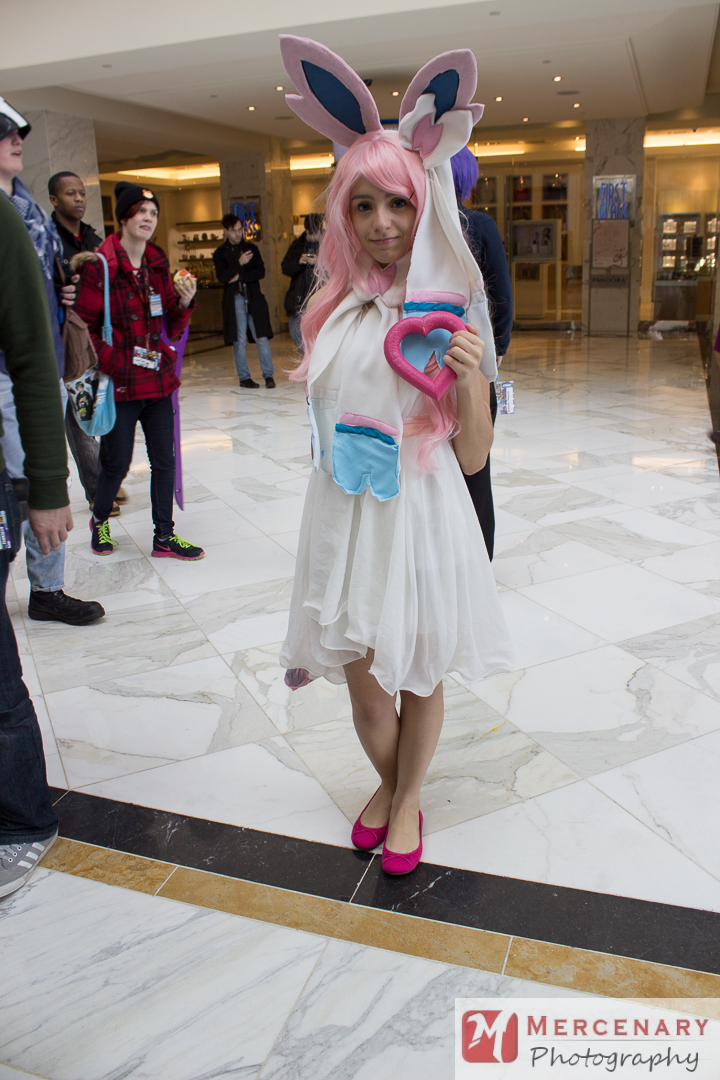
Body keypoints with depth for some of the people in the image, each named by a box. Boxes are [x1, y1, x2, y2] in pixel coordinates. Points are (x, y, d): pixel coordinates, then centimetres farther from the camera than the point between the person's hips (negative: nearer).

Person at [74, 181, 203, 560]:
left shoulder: (158, 265, 10)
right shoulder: (100, 265, -9)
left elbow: (172, 328, 11)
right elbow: (84, 327, -10)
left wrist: (184, 303, -6)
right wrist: (114, 363, -12)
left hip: (158, 378, 6)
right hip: (120, 383, -5)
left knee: (164, 460, 7)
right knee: (117, 463, 4)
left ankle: (164, 536, 18)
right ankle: (99, 520, 32)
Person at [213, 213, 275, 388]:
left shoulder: (251, 248, 14)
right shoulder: (220, 253, 7)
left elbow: (261, 272, 4)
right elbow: (222, 278, -8)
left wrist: (240, 277, -8)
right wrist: (239, 263, -19)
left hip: (254, 299, 2)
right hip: (234, 300, -2)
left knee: (262, 338, -4)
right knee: (240, 341, -1)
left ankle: (268, 375, 2)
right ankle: (244, 377, 8)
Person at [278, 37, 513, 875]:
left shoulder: (453, 308, -6)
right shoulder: (330, 307, 2)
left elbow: (473, 457, -7)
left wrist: (469, 379, -21)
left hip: (423, 517, -2)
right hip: (344, 517, 3)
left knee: (418, 677, 12)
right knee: (364, 684, 10)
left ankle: (408, 799, 40)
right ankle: (386, 784, 42)